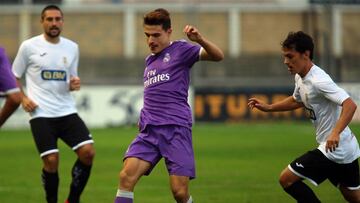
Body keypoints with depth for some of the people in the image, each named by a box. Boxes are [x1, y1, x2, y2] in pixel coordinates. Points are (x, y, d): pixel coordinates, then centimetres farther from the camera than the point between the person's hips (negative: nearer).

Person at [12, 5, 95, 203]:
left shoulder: (72, 48, 10)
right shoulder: (29, 46, -1)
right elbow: (13, 77, 9)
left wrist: (74, 85, -2)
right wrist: (23, 98, -6)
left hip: (67, 111, 4)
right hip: (40, 114, -4)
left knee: (88, 152, -12)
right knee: (51, 160, -13)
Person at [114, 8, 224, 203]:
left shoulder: (180, 50, 3)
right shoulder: (149, 60, 24)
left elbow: (217, 56, -11)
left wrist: (200, 40, -29)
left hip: (175, 128, -6)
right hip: (149, 129, 6)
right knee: (127, 175, -16)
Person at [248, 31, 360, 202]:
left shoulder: (318, 80, -22)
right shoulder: (300, 78, 8)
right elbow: (297, 100, 30)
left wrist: (335, 133, -44)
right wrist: (268, 107, 18)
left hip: (334, 148, -10)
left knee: (287, 179, -7)